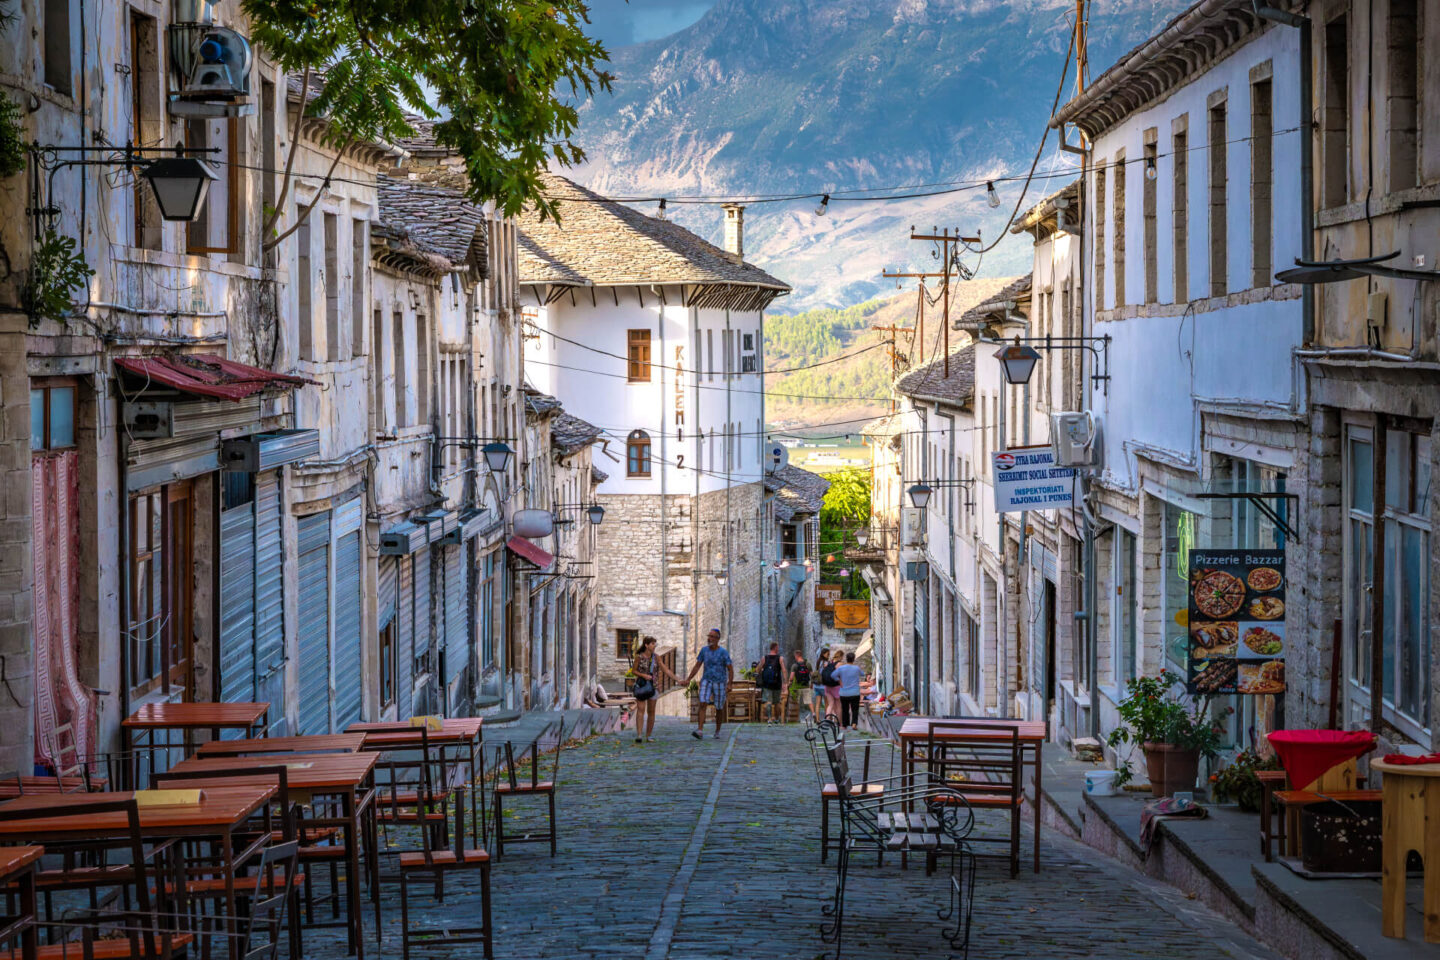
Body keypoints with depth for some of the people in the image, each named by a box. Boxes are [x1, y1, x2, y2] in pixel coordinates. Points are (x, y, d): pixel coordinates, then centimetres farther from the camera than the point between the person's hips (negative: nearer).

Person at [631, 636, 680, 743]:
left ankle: (649, 735, 13)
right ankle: (639, 735, -19)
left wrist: (677, 679, -7)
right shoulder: (639, 657, -5)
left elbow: (665, 670, 0)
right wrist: (643, 675, -17)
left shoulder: (656, 657, 2)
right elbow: (634, 671, 2)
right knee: (640, 709, -13)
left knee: (651, 711, 5)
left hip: (653, 686, 3)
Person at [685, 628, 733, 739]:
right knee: (702, 704, -16)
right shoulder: (704, 650, 3)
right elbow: (697, 666, 9)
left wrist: (729, 684, -18)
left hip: (719, 683, -2)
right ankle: (700, 730, -23)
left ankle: (717, 731, 24)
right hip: (706, 680, 2)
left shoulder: (723, 652, -8)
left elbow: (730, 669, -7)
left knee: (719, 708, 6)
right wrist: (688, 679, 4)